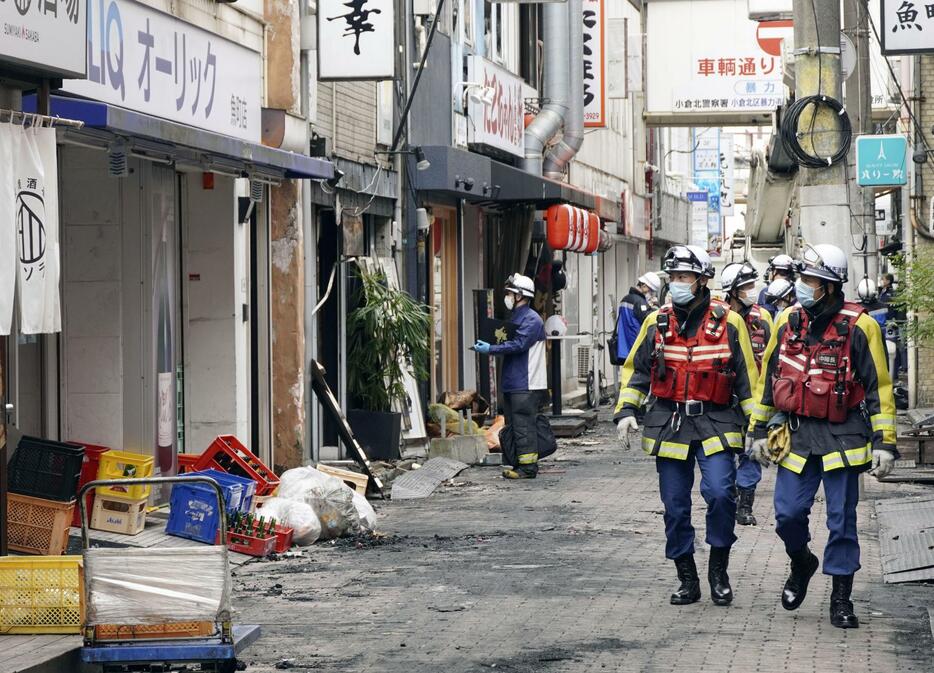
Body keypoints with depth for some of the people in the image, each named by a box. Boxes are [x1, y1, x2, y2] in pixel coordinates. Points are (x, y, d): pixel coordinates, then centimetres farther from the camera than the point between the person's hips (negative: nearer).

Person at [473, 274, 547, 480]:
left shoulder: (531, 319, -13)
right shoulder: (517, 317, 19)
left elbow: (519, 345, -22)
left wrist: (491, 349, -20)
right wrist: (488, 346, 8)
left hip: (526, 385, -10)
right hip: (513, 383, 10)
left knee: (523, 425, -9)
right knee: (513, 424, 11)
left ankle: (528, 467, -7)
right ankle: (518, 464, 16)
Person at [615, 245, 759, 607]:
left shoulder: (728, 322, 0)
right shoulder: (657, 323, 6)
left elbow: (747, 377, 4)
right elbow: (635, 370, 14)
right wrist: (626, 411, 2)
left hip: (715, 423, -3)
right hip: (669, 424, 3)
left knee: (719, 493, -19)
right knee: (675, 506, 5)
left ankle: (719, 569, 0)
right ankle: (687, 579, 18)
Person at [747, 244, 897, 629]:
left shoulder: (858, 327, -8)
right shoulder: (788, 323, 5)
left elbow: (879, 388, -5)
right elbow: (767, 380, 14)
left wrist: (884, 443, -9)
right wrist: (758, 430, 14)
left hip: (842, 436, -3)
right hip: (795, 434, 3)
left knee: (841, 518, 1)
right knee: (787, 514, 1)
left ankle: (841, 597, 12)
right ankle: (801, 563, 32)